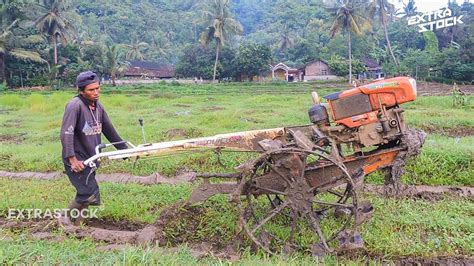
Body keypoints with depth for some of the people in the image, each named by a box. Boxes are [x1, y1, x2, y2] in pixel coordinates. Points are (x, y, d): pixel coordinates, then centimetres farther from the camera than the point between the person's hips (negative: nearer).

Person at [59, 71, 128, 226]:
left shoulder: (98, 106, 8)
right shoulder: (75, 105, -16)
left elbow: (109, 130, 16)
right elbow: (66, 133, -22)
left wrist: (124, 149, 16)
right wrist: (72, 159, -28)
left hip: (90, 159, 8)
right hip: (77, 160, -8)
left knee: (85, 194, 11)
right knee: (90, 195, -11)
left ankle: (75, 224, 25)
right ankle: (66, 218, 11)